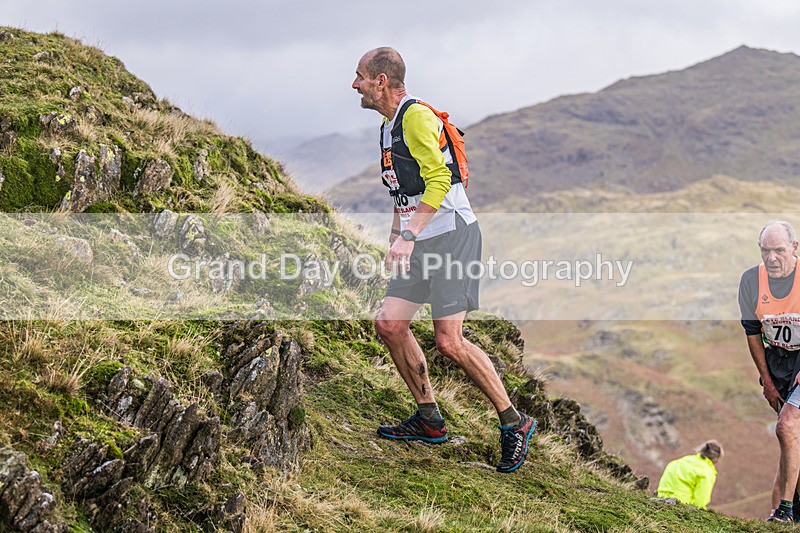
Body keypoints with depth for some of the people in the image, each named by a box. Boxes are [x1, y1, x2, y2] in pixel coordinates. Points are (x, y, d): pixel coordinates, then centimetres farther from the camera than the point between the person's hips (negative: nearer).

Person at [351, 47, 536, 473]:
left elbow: (439, 178, -21)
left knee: (449, 342, -14)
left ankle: (514, 423, 0)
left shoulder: (417, 117, -12)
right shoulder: (388, 126, 18)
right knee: (389, 324, 3)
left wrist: (408, 236, -26)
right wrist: (395, 235, 24)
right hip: (419, 243, 10)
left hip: (451, 234, -10)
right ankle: (429, 420, 16)